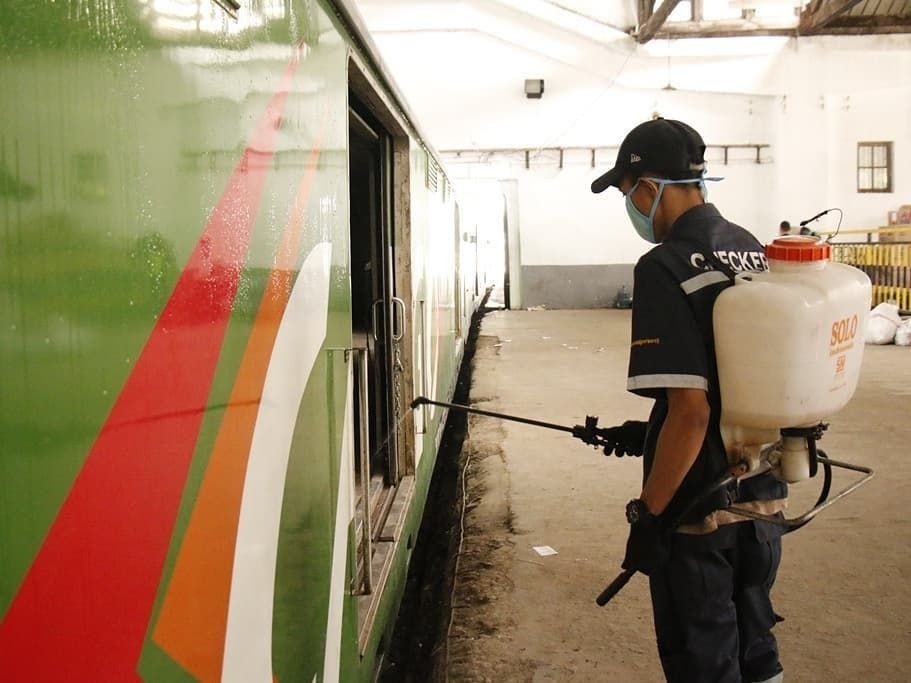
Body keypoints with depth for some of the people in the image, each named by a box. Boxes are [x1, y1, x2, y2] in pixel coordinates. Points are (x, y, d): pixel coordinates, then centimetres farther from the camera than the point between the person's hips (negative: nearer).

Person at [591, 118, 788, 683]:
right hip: (766, 499, 8)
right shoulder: (755, 251, 6)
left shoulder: (666, 267, -19)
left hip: (699, 513, -7)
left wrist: (649, 512, -15)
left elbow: (691, 410, -25)